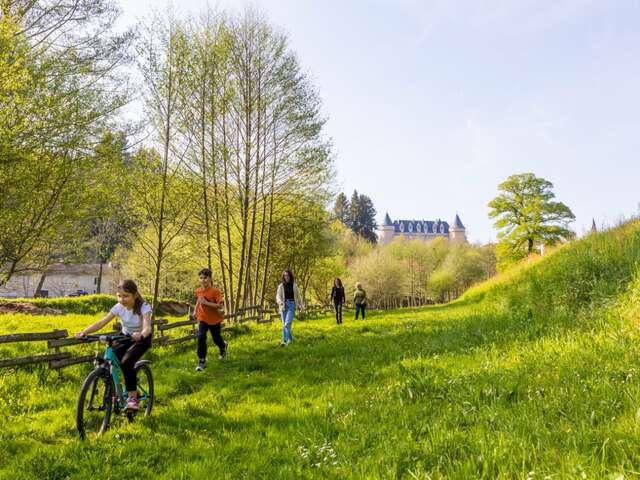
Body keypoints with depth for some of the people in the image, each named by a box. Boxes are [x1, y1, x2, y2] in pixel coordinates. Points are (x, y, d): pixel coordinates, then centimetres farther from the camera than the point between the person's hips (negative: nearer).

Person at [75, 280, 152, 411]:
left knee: (126, 362, -29)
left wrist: (141, 335, -64)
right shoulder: (119, 307, -13)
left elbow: (147, 326, -41)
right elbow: (101, 322, -19)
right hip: (126, 337, 5)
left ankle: (132, 398, -18)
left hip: (141, 339, -5)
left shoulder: (144, 307, -25)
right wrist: (84, 332, -33)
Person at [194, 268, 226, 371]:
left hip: (215, 319, -3)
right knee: (201, 338, -14)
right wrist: (196, 310, 12)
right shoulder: (198, 291, -5)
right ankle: (201, 361, -5)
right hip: (203, 319, 3)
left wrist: (206, 303, -32)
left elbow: (220, 305, -26)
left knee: (216, 339, 11)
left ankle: (223, 346, 49)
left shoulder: (215, 291, -22)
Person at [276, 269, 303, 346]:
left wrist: (301, 305, 19)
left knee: (287, 324, -16)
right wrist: (280, 302, -27)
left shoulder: (294, 285, 3)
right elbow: (278, 296, -5)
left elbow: (298, 295, 15)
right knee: (284, 325, 10)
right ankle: (290, 338, 31)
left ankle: (285, 341, -18)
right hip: (283, 306, 2)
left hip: (291, 305, -2)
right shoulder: (281, 286, 3)